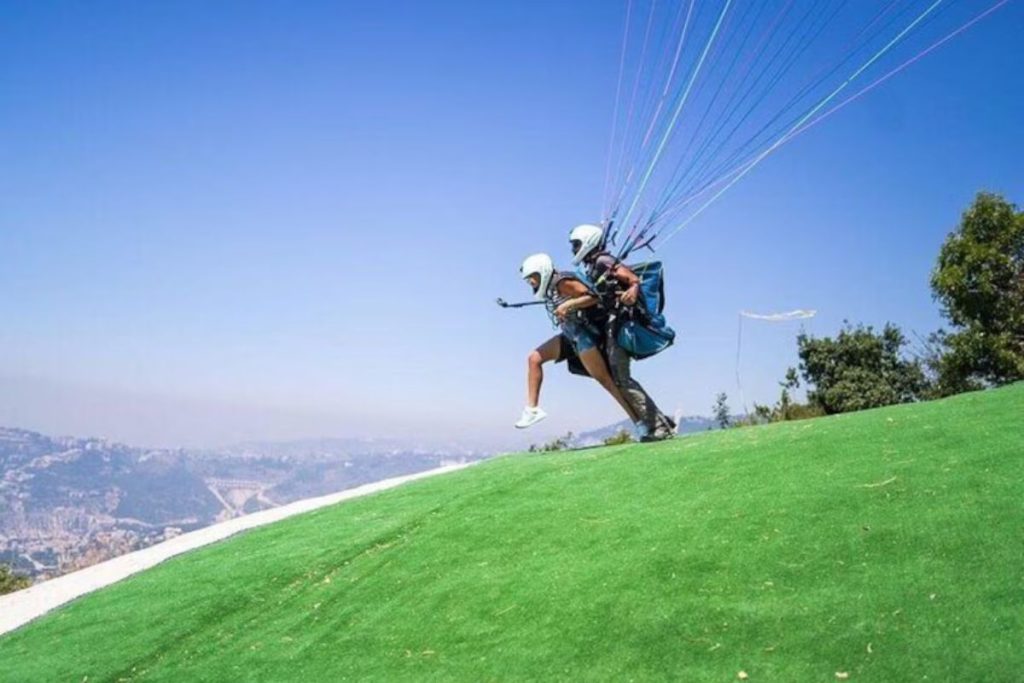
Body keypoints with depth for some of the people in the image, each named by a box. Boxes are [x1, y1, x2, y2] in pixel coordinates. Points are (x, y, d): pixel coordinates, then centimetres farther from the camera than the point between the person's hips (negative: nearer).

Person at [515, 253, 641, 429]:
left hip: (583, 333, -10)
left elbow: (593, 297, -22)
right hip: (570, 335, 10)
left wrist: (568, 305, -28)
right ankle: (532, 408, 2)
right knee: (534, 358, 3)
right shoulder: (550, 289, 12)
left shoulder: (562, 283, -15)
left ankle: (641, 421, -3)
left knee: (605, 379, -9)